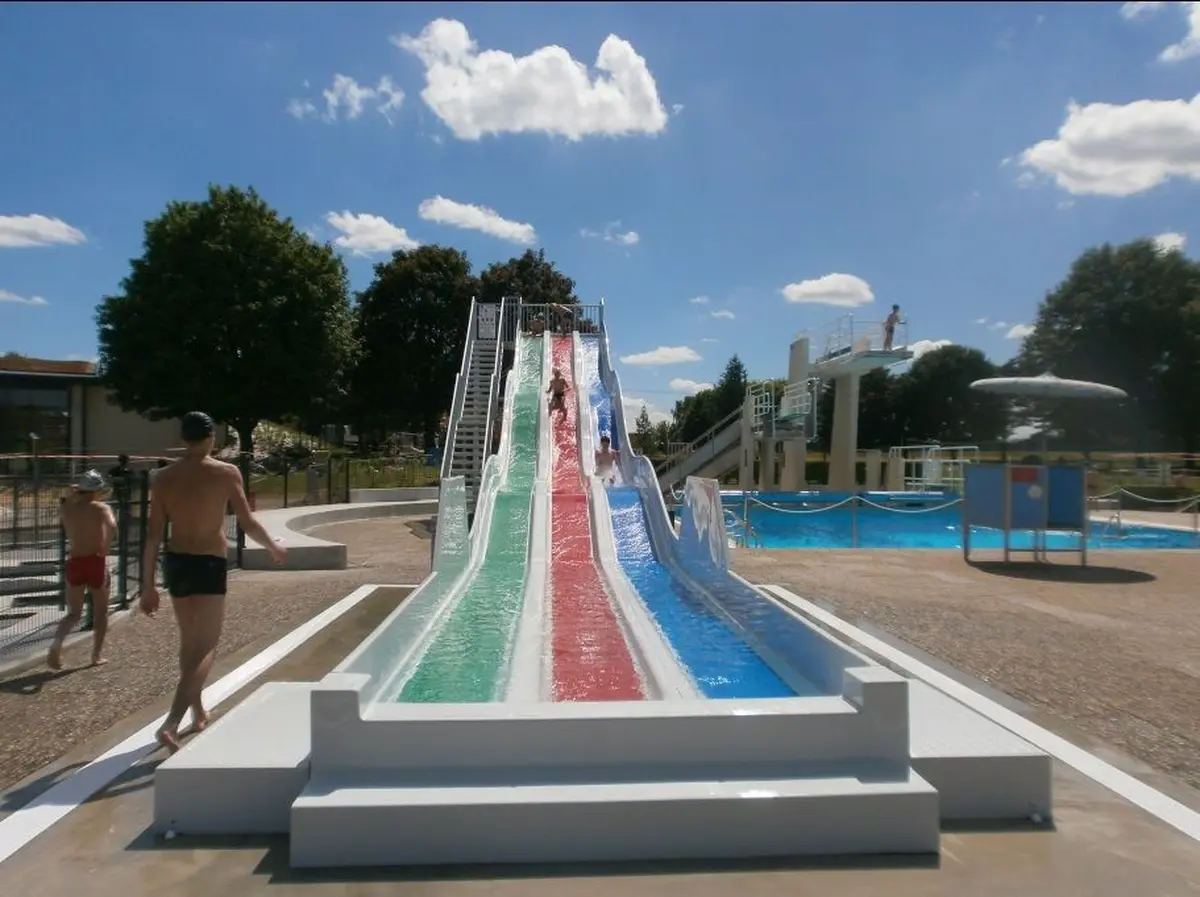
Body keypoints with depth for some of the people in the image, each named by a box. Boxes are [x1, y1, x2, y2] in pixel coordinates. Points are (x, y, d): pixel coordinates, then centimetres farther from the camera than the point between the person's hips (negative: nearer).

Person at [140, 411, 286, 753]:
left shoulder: (163, 477, 2)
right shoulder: (226, 473, -8)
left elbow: (153, 534, 0)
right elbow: (248, 523, -7)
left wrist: (148, 585, 4)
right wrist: (273, 548, 11)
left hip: (176, 562, 5)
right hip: (209, 565, -5)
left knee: (189, 642, 21)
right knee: (205, 648, -1)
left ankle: (198, 712, 36)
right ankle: (171, 724, -14)